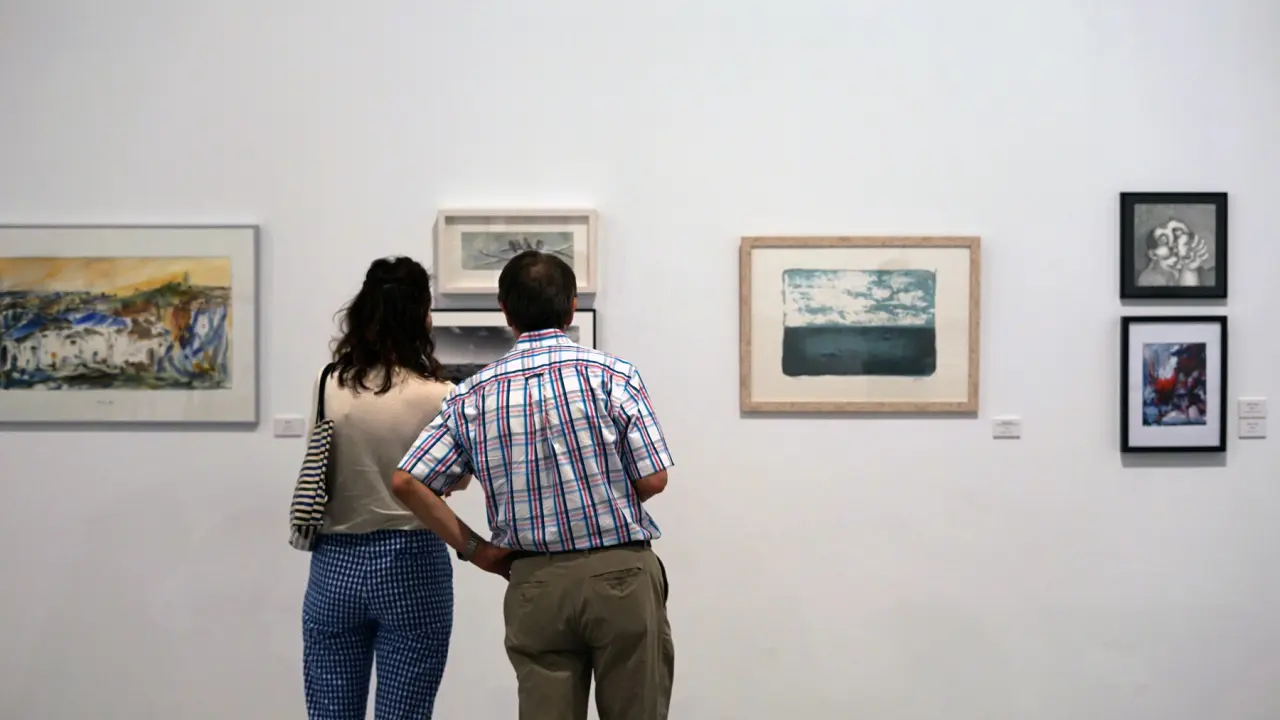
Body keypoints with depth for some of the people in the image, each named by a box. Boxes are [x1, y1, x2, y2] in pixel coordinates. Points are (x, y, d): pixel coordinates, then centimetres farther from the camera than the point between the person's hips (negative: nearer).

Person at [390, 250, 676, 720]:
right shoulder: (612, 375, -6)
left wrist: (474, 549, 6)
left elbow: (407, 483, 0)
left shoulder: (473, 395, 2)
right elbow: (653, 479, -6)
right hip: (619, 574, -2)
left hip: (535, 583, 2)